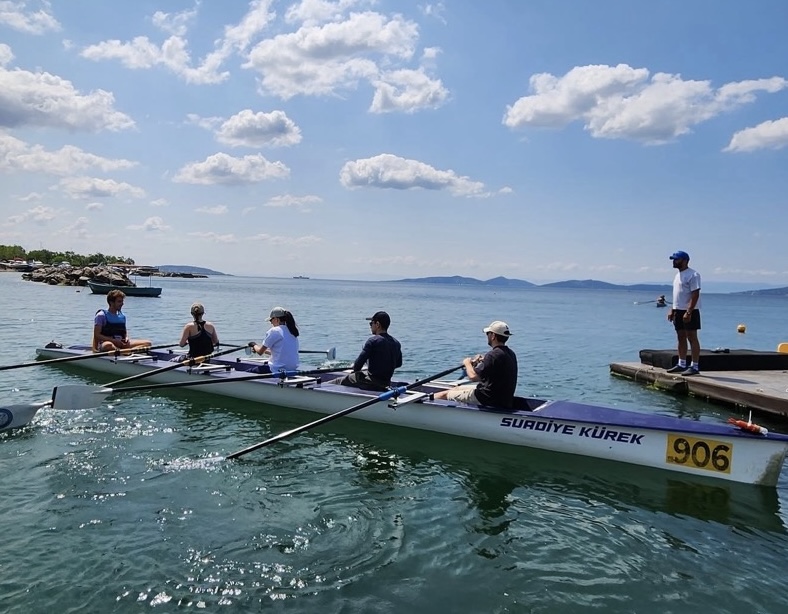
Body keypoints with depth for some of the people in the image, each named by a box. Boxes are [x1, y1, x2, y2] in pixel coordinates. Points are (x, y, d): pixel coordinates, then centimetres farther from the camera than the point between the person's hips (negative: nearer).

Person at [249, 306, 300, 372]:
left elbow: (260, 352, -2)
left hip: (278, 370, -8)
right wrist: (266, 350, 31)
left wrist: (254, 345, 19)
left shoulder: (273, 331, -10)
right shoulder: (292, 332, 11)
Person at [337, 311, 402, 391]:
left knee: (339, 381, 8)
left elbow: (360, 361, -17)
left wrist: (355, 370, 2)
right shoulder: (396, 343, 4)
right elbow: (399, 364, 16)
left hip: (372, 381, -8)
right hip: (386, 383, 8)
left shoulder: (372, 340, -16)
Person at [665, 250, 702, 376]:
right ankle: (682, 364, 19)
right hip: (678, 311, 9)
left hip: (689, 312, -9)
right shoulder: (678, 275, 16)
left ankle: (695, 366, -2)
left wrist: (688, 312, -25)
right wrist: (672, 310, 16)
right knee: (681, 338, 12)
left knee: (692, 338, -5)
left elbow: (695, 295, -19)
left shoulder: (693, 275, -13)